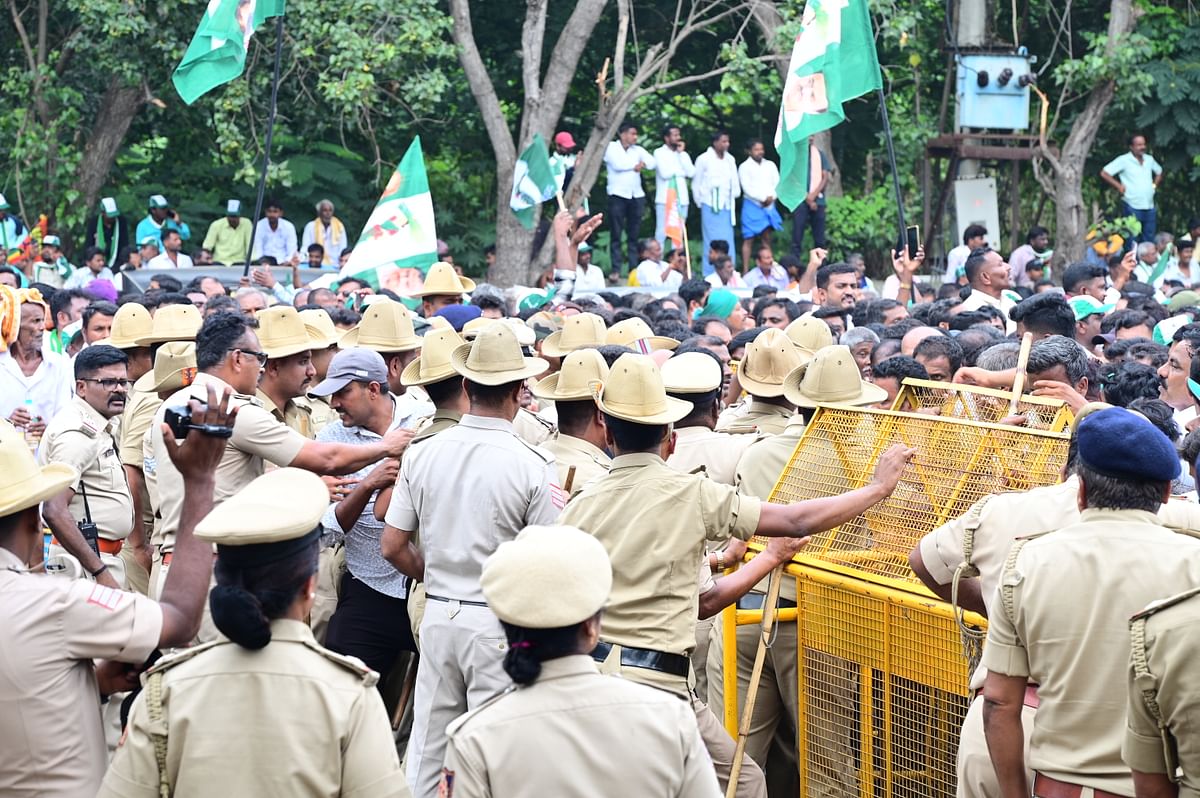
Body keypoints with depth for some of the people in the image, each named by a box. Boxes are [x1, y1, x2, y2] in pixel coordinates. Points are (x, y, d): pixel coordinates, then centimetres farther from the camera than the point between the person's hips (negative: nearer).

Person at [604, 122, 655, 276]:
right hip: (618, 195, -4)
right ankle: (616, 270, -5)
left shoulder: (637, 150, 16)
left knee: (634, 235, 5)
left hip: (636, 195, 4)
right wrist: (636, 164, -1)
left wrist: (642, 164, -12)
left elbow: (651, 162, 6)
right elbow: (617, 164, -13)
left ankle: (634, 269, 7)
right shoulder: (610, 147, 2)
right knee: (616, 235, -4)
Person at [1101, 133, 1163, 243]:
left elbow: (1159, 172, 31)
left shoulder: (1149, 159, 11)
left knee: (1149, 240, 8)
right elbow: (1104, 173, -9)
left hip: (1149, 208, 6)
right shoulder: (1124, 160, -7)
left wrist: (1155, 185, 14)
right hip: (1132, 208, -6)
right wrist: (1119, 186, -9)